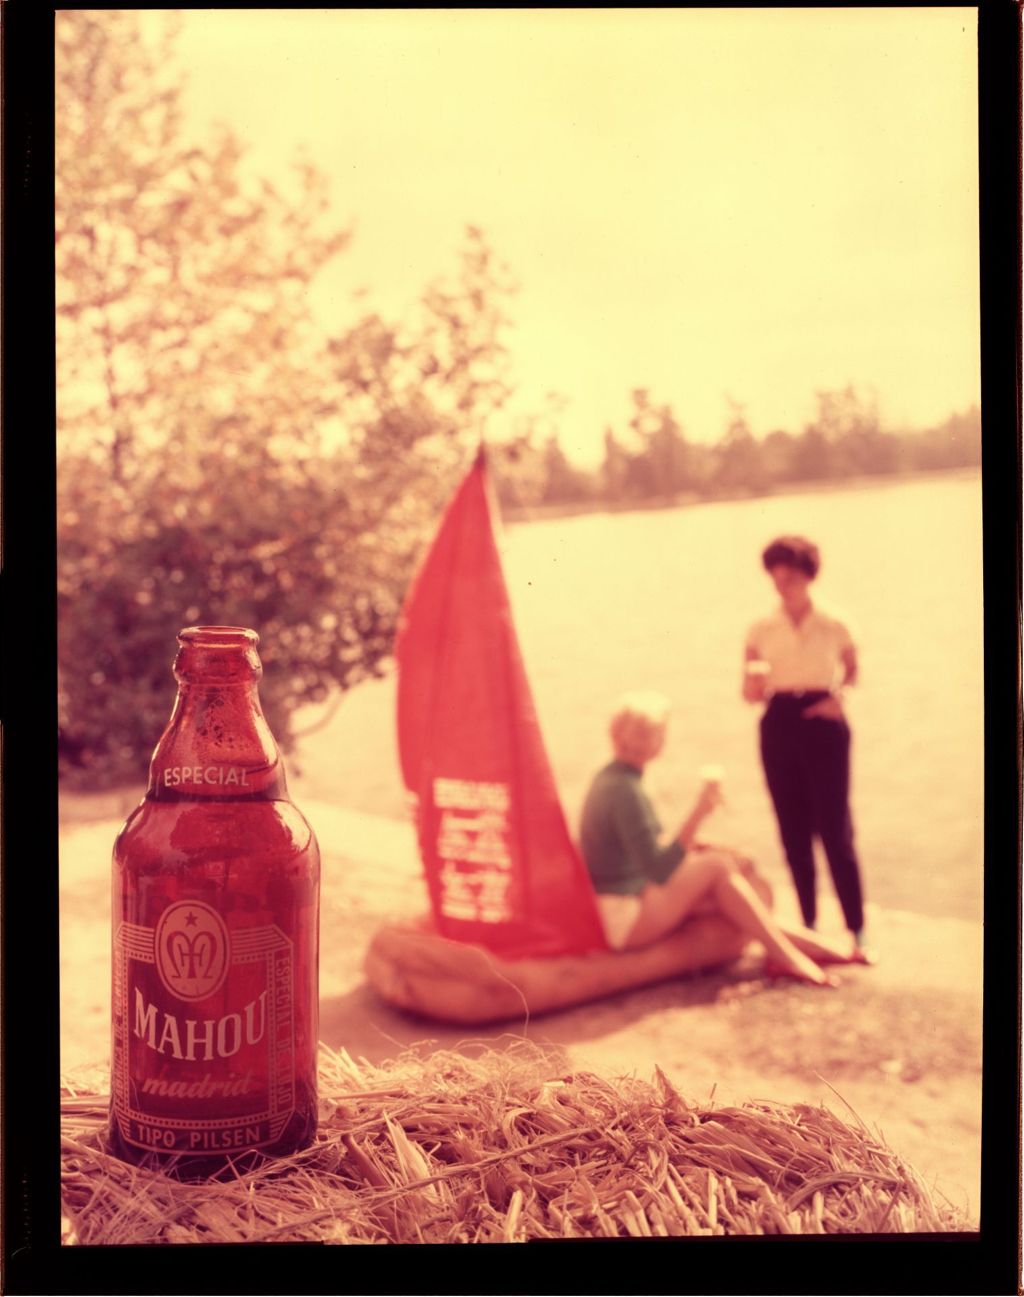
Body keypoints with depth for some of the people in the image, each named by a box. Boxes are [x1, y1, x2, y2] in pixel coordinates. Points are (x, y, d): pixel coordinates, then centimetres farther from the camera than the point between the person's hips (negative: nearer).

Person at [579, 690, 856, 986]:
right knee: (718, 866, -17)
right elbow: (659, 871, -26)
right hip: (624, 919, -9)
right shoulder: (625, 790, -22)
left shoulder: (610, 778, 7)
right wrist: (697, 815, -28)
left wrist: (691, 847, 2)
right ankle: (786, 956, -9)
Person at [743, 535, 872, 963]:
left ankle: (857, 932, 1)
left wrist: (837, 696, -5)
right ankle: (809, 926, 17)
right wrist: (755, 681, -20)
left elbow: (851, 669, 15)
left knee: (835, 830, -5)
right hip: (779, 727, 3)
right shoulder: (761, 630, 3)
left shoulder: (833, 626, -1)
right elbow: (750, 694, 3)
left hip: (823, 724, -2)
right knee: (794, 832, 7)